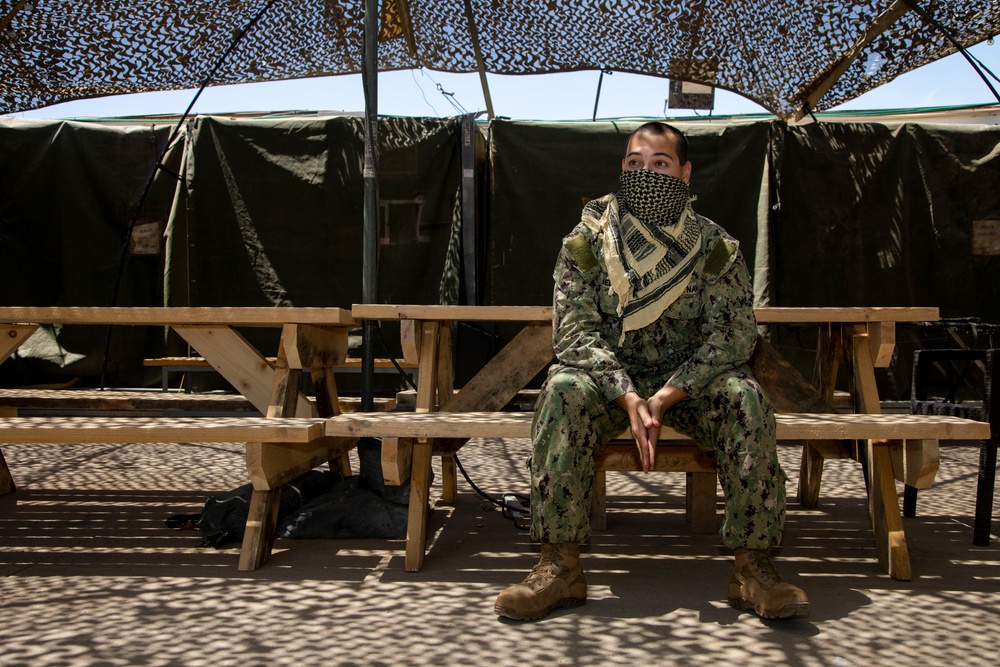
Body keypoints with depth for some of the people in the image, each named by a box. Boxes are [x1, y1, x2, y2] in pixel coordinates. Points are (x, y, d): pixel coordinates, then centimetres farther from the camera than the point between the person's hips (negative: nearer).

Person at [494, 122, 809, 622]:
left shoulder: (716, 247, -4)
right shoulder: (586, 241, -5)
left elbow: (733, 337, -12)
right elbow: (574, 332, -13)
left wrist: (665, 398, -27)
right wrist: (629, 398, -29)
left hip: (688, 380, 1)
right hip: (609, 379, 0)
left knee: (745, 397, -29)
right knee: (563, 390, -31)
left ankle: (752, 566, -21)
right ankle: (560, 564, -27)